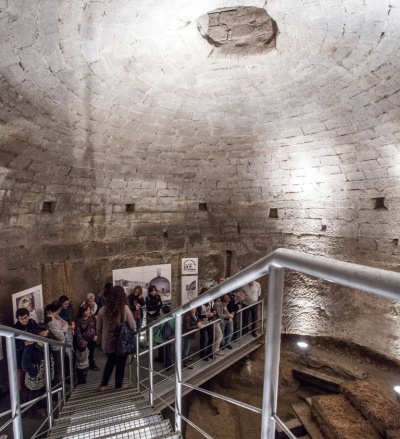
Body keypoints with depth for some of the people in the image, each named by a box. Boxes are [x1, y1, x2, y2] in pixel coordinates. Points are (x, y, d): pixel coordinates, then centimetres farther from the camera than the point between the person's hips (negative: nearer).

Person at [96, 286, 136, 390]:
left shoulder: (103, 310, -9)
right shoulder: (125, 308, -17)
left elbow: (98, 329, 2)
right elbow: (133, 326, -13)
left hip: (108, 343, 3)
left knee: (110, 362, 29)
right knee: (120, 366, 17)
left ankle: (103, 385, 35)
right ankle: (118, 388, 30)